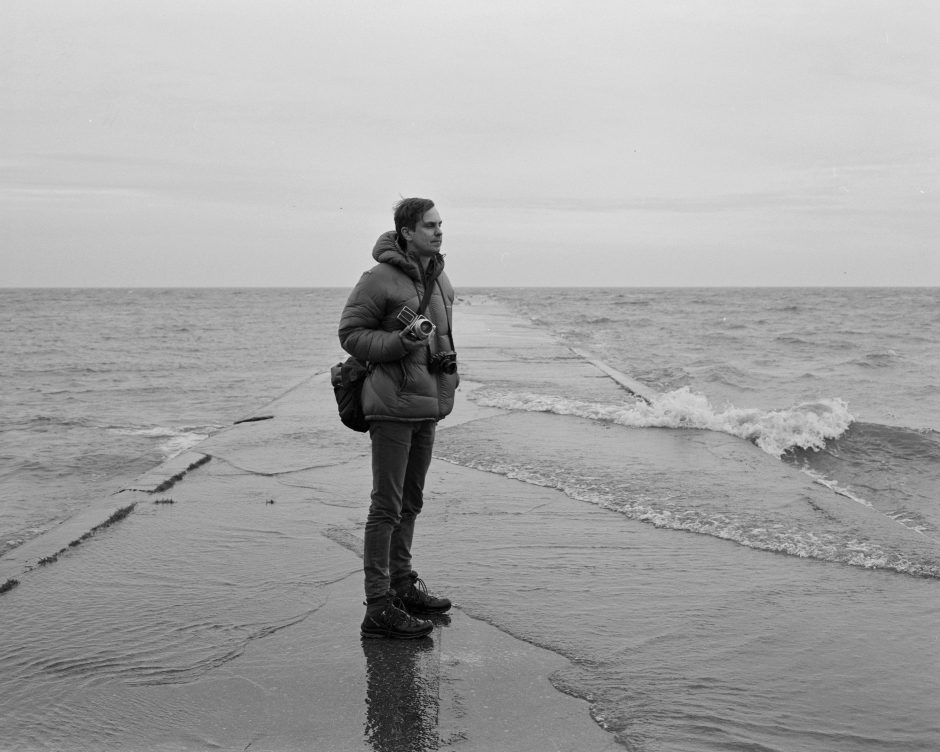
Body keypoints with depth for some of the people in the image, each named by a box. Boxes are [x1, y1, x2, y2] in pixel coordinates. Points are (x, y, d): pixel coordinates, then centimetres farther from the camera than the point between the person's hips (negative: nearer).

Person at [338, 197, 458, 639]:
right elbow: (350, 333, -10)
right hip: (394, 403, -8)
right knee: (387, 506, -6)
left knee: (410, 502, 18)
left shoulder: (440, 279, 11)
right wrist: (398, 343, -22)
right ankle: (378, 607, -1)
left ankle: (402, 585, 31)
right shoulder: (380, 279, -13)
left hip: (429, 403, 8)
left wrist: (446, 357, 7)